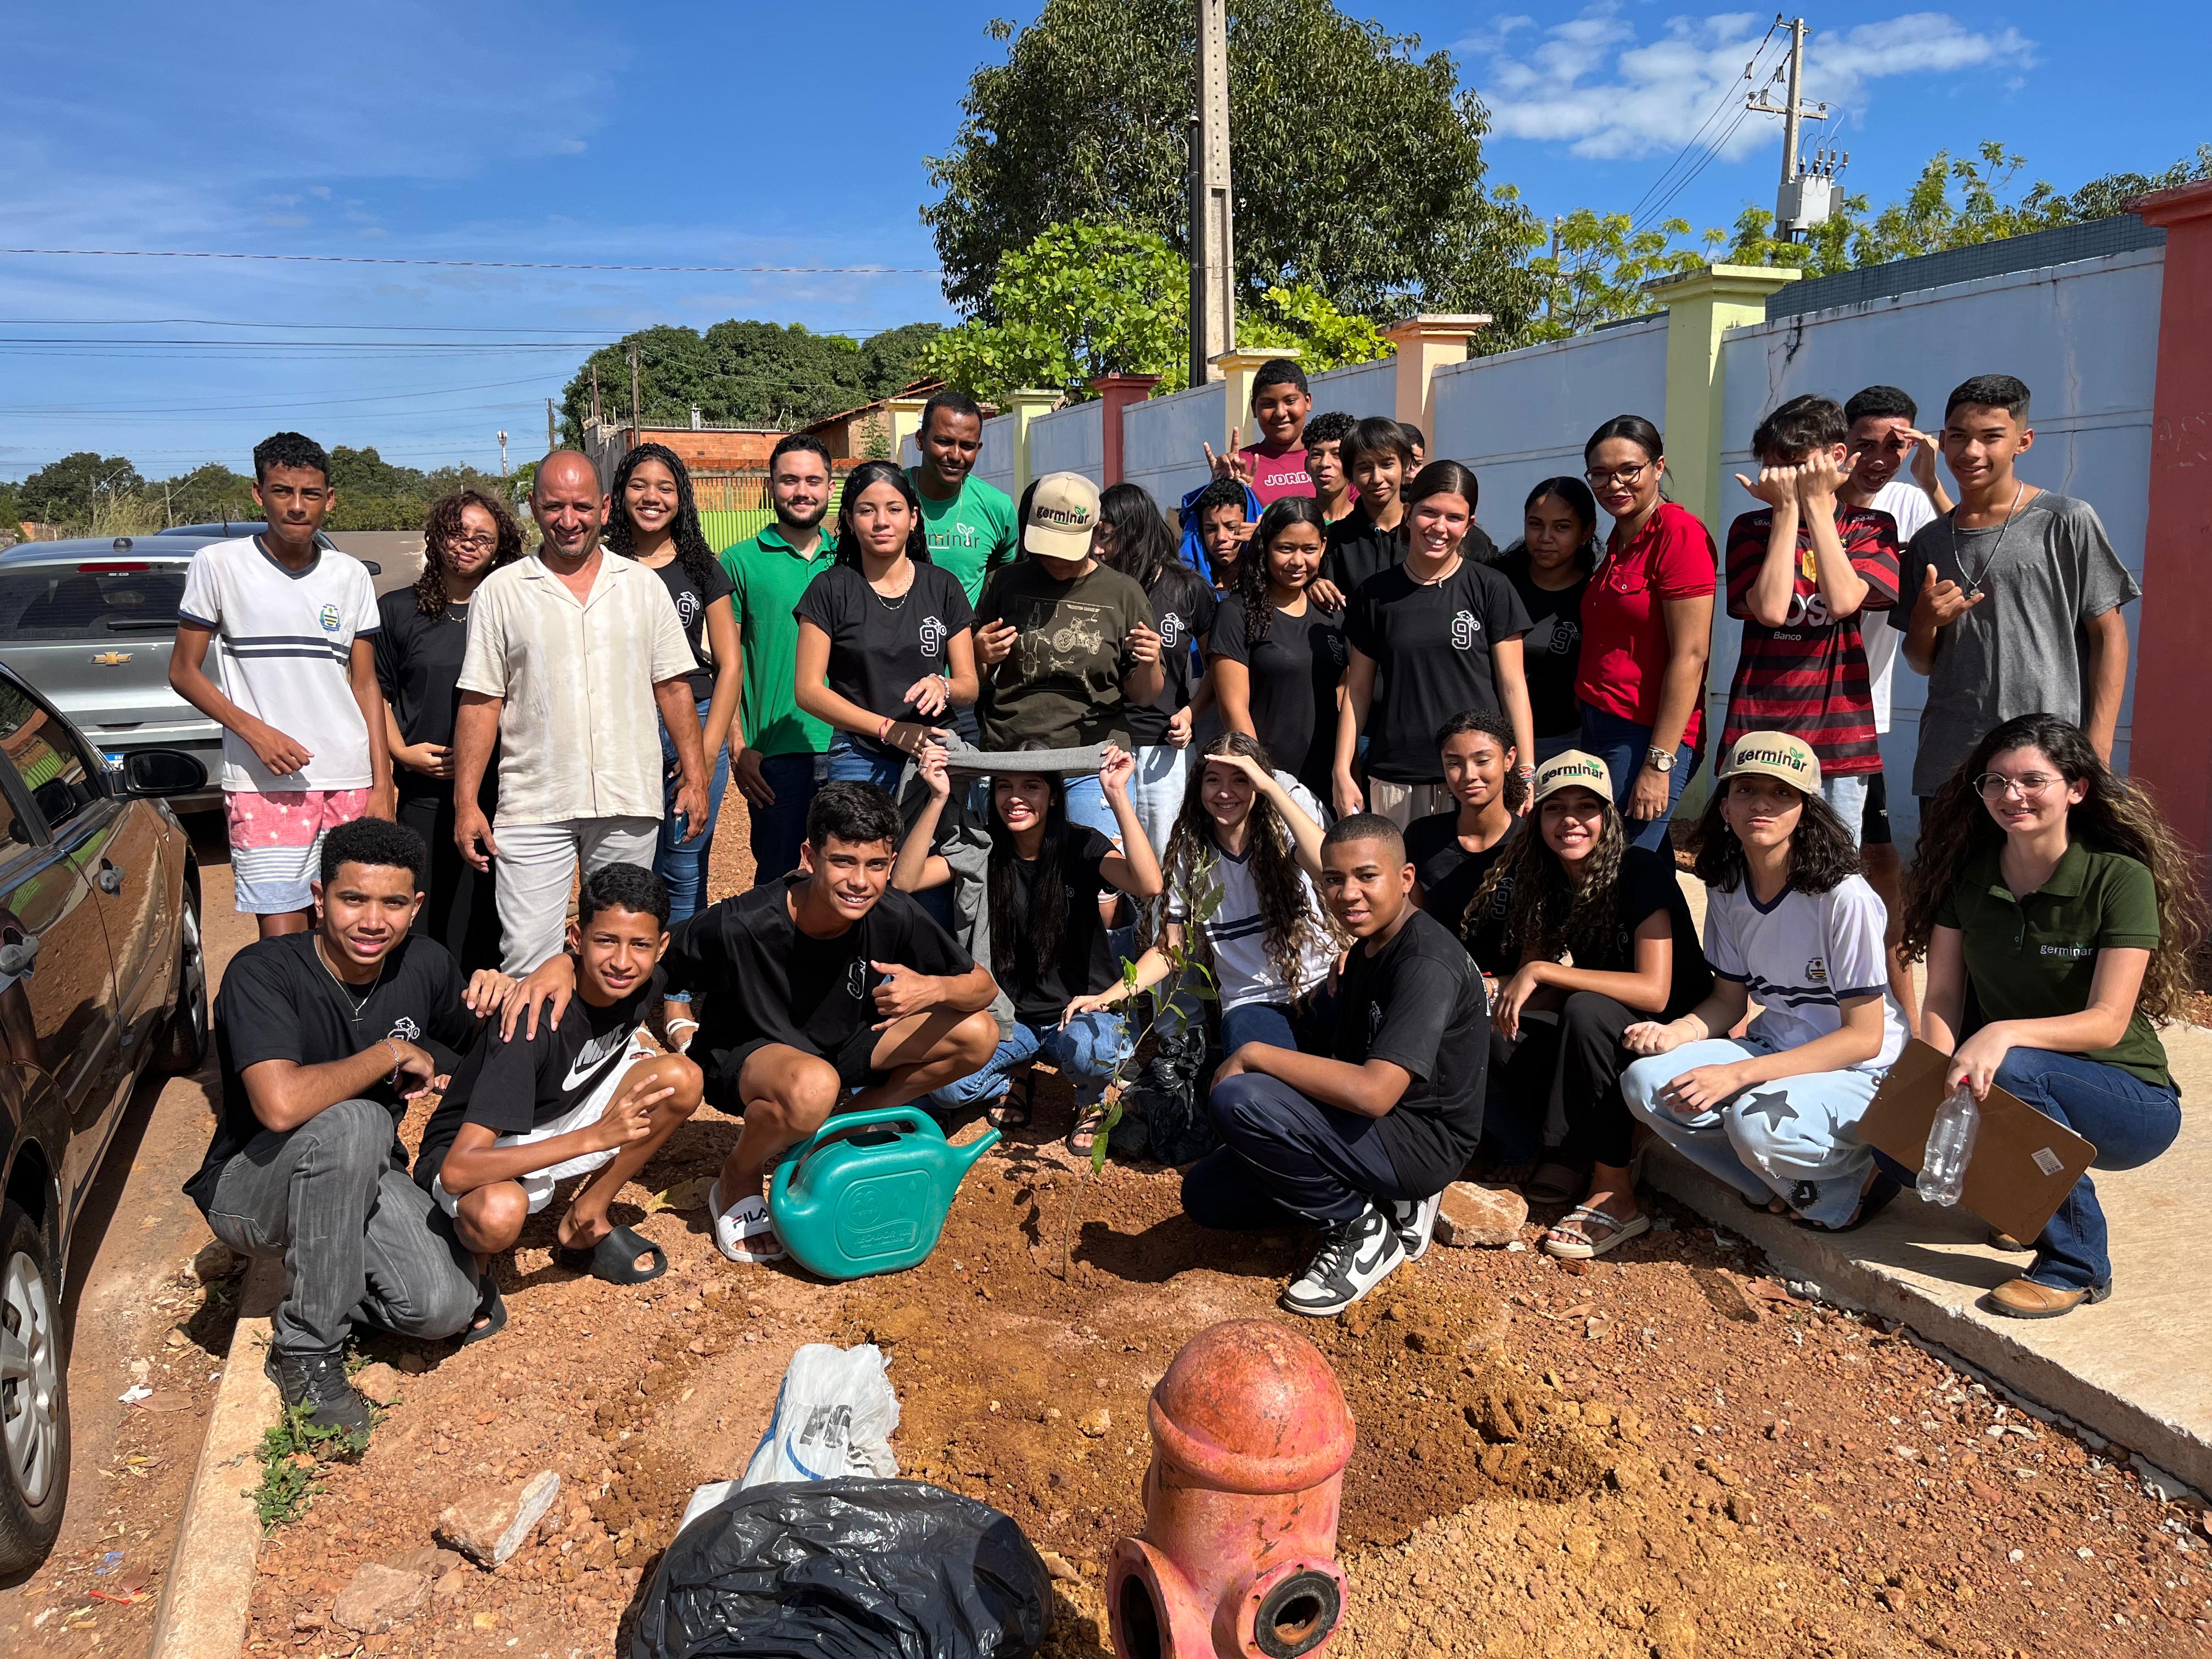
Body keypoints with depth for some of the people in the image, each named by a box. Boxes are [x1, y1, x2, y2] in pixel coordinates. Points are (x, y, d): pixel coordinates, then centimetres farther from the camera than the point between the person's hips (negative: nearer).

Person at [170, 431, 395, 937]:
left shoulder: (350, 576, 8)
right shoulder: (218, 565, -1)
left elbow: (365, 684, 11)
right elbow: (184, 672, 3)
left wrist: (381, 786, 4)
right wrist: (255, 732, -13)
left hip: (350, 784, 3)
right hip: (264, 787, -3)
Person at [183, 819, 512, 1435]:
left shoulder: (425, 965, -7)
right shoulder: (264, 972, -24)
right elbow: (282, 1104, -40)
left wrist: (496, 999, -12)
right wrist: (392, 1054, -25)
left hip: (358, 1177, 5)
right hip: (249, 1188, -4)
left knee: (446, 1307, -21)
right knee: (354, 1123, -37)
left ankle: (320, 1270, 13)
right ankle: (306, 1346, -18)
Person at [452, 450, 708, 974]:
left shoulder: (644, 586, 9)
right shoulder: (500, 592, 4)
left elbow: (673, 687, 10)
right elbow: (480, 703, 2)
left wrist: (695, 776, 3)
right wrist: (466, 803, -2)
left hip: (630, 800, 2)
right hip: (533, 807, -1)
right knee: (528, 958, -4)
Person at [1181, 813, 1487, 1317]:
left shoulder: (1428, 963, -22)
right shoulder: (1366, 950, 9)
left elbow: (1372, 1093, -32)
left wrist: (1254, 1054, -24)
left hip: (1420, 1140, -10)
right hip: (1368, 1131, 10)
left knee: (1238, 1099, -27)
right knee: (1204, 1193, 10)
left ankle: (1363, 1229, -8)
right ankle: (1384, 1200, 9)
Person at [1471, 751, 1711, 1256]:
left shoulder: (1642, 871, -19)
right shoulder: (1544, 882, -1)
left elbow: (1654, 991, -28)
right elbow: (1537, 985, 2)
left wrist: (1541, 972, -29)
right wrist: (1509, 993, -23)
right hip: (1602, 1031, 6)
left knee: (1586, 1012, -35)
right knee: (1506, 1027, -19)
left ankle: (1615, 1197, -25)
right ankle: (1569, 1154, -5)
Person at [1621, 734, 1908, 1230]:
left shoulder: (1845, 898, -21)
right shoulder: (1726, 888, -1)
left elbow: (1864, 1037, -18)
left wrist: (1739, 1075, -25)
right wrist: (1676, 1032, -15)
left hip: (1860, 1073, -6)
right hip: (1775, 1049, 7)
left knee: (1756, 1121, -36)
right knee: (1645, 1083, -17)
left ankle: (1851, 1182, -2)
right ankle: (1801, 1193, -4)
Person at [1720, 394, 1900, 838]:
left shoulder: (1871, 528, 9)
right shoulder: (1751, 528, 8)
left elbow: (1843, 600, -12)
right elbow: (1770, 610, -11)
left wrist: (1816, 502, -5)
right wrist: (1788, 509, -5)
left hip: (1838, 736, 0)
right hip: (1758, 734, 0)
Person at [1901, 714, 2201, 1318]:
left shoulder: (2121, 879, -14)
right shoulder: (1966, 875, -1)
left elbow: (2107, 1023, -21)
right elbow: (1942, 997, -5)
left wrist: (2004, 1033, -39)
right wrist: (1945, 1081, -25)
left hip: (2128, 1101, -4)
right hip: (2018, 1098, 4)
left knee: (2013, 1068, -36)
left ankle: (2076, 1264, -15)